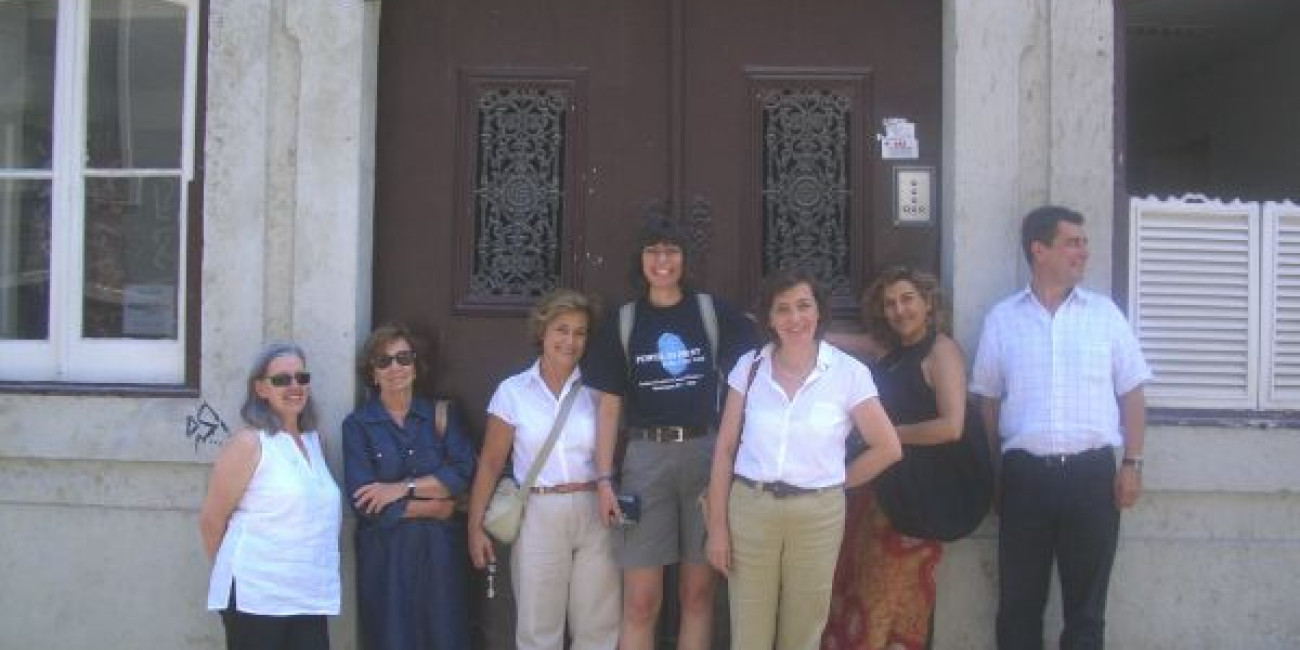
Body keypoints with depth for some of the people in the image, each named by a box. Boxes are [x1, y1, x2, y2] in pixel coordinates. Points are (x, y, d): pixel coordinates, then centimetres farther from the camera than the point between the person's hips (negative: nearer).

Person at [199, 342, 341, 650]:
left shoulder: (314, 440, 12)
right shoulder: (249, 442, -7)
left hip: (311, 598, 6)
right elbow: (211, 520, -5)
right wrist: (233, 569, 6)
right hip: (257, 596, -6)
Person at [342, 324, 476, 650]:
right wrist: (434, 506, -7)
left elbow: (463, 471, -7)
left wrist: (404, 487, -15)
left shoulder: (441, 414, 7)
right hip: (386, 553, -2)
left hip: (440, 549, 2)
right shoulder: (357, 424, -1)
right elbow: (366, 502, -11)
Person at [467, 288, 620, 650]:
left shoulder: (596, 390, 4)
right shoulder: (513, 391, 1)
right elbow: (490, 463, 3)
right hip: (539, 516, -1)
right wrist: (475, 525, 0)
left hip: (594, 515, 1)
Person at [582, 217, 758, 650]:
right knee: (640, 601, -2)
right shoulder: (624, 322, 6)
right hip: (646, 457, 0)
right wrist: (604, 479, -1)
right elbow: (609, 405, 5)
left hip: (704, 454, 0)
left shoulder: (712, 312, 4)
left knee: (698, 592, 7)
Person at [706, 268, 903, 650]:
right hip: (749, 509, 1)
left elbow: (888, 448, 1)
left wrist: (835, 482, 3)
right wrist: (717, 524, -2)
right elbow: (725, 450, 2)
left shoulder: (849, 372, -5)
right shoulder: (750, 366, 0)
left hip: (817, 515, -1)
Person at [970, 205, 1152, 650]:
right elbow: (987, 400, 8)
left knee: (1085, 602, 9)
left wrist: (1133, 463, -1)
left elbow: (1131, 394, 6)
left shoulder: (1105, 313, 5)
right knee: (1019, 601, 8)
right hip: (1025, 473, 0)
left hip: (1092, 472, 0)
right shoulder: (1001, 319, 4)